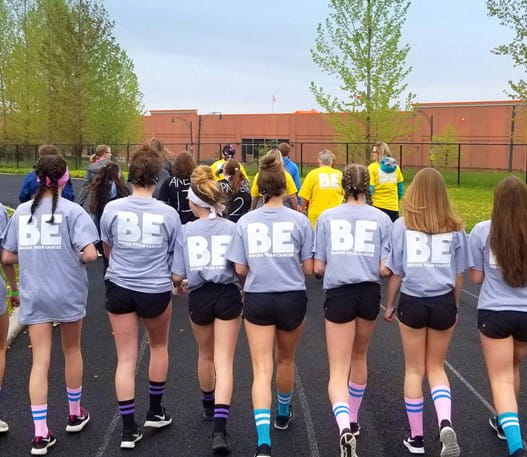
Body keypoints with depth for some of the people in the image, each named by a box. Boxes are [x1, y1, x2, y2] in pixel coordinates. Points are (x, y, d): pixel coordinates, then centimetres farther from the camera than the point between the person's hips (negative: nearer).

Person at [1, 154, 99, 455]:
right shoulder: (72, 211, -10)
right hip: (68, 293, -2)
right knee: (72, 351, 18)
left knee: (40, 360, 5)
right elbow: (90, 254, -20)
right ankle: (75, 415, 33)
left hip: (33, 295, 2)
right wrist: (77, 258, 1)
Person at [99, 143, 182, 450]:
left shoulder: (112, 209, -7)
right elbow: (177, 258, 0)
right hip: (156, 290, -1)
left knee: (126, 359, 9)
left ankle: (129, 429, 12)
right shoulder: (168, 213, -11)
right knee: (159, 347, 24)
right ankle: (156, 412, 35)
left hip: (119, 288, 1)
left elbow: (107, 251, 9)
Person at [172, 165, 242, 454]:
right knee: (224, 360, 0)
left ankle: (208, 407, 47)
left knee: (205, 355, 24)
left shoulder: (186, 231, -5)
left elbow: (177, 276, -4)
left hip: (198, 297, 2)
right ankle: (219, 428, -12)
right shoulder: (233, 228, -7)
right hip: (228, 295, -1)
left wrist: (179, 284, 19)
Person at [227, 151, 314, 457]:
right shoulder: (300, 220, -6)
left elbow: (240, 269, -1)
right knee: (285, 360, 23)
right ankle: (283, 414, 45)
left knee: (262, 370, 0)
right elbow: (309, 269, -4)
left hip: (257, 300, 0)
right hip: (292, 298, 0)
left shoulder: (245, 222, -3)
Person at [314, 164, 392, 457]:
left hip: (339, 295, -2)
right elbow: (385, 269, -3)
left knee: (338, 370, 0)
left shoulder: (327, 217, 1)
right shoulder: (382, 219, 1)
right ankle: (353, 421, 39)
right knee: (358, 357, 24)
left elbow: (318, 268, 1)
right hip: (369, 293, 2)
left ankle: (344, 427, -25)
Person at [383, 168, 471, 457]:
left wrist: (389, 305, 12)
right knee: (436, 368, 17)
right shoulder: (454, 228, 0)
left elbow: (395, 272, -1)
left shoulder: (402, 226, -4)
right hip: (443, 302, 1)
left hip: (412, 302, -1)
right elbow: (459, 275, 6)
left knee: (414, 370, 13)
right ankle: (445, 423, -7)